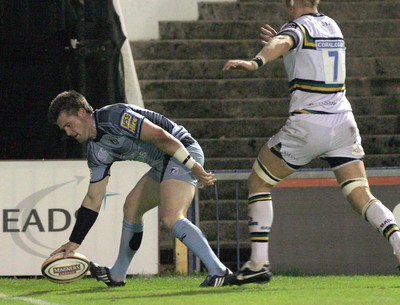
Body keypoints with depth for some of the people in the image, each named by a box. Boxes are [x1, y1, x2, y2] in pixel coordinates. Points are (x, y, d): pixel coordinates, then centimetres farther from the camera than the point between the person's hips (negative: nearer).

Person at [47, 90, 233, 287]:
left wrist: (194, 167, -26)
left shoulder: (114, 117, -18)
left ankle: (218, 272, -32)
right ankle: (116, 276, 34)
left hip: (184, 154, -10)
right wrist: (74, 242, 14)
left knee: (170, 216, -26)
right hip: (163, 163, 10)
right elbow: (93, 199, 16)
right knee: (131, 206, 21)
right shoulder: (96, 152, 11)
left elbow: (160, 136, -23)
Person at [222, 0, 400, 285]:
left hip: (307, 124, -6)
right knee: (362, 197, 3)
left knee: (259, 181, 11)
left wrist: (255, 62, -49)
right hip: (343, 122, 6)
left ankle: (259, 262, 3)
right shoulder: (332, 26, 16)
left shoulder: (298, 27, -6)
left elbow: (280, 44, -31)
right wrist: (284, 45, 32)